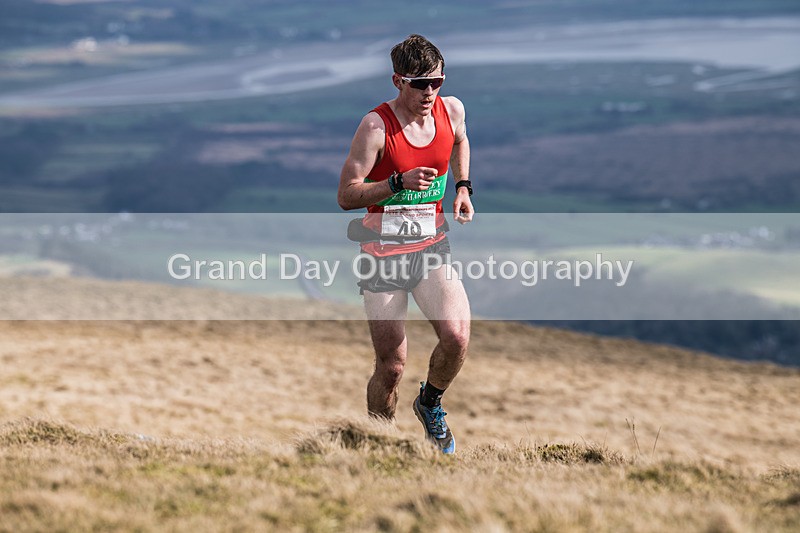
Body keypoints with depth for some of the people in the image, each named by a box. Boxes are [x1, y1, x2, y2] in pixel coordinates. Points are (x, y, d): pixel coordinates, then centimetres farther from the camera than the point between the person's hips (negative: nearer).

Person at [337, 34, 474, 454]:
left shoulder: (451, 110, -2)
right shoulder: (376, 125, -17)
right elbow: (346, 196, -16)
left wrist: (462, 187, 11)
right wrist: (399, 182, -28)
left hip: (432, 248, 3)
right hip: (383, 254, -3)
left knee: (457, 337, -19)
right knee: (391, 367, 0)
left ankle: (430, 403, 13)